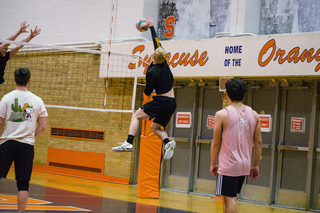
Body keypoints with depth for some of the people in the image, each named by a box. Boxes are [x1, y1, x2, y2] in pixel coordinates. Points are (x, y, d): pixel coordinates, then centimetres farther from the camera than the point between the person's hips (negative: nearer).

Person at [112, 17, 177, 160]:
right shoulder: (164, 64, 5)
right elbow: (157, 43, 15)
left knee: (136, 116, -2)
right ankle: (168, 143, -10)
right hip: (172, 103, 7)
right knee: (155, 127, 17)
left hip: (161, 101, -7)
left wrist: (146, 92, 18)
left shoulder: (151, 72, -13)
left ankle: (129, 143, -19)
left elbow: (147, 92, -6)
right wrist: (151, 27, 24)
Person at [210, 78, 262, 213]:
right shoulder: (253, 114, 4)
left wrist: (213, 164, 4)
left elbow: (216, 143, -7)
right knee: (230, 197, 19)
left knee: (230, 200, -2)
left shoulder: (222, 114, -10)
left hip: (228, 165, -5)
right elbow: (258, 143, 5)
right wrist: (256, 165, 13)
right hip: (244, 166, 6)